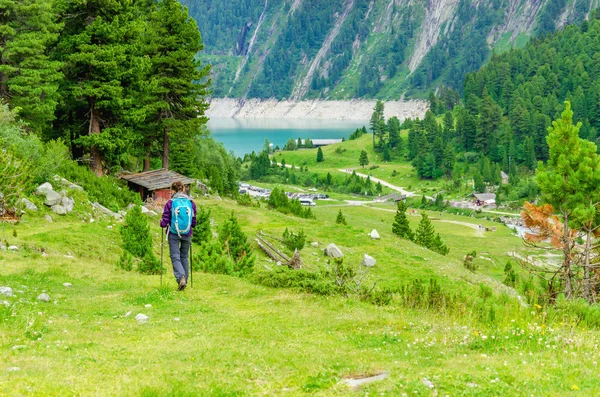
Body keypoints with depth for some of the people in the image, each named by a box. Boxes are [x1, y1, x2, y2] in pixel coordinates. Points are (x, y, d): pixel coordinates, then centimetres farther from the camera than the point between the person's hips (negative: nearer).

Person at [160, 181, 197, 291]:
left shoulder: (170, 203, -8)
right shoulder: (191, 203, 0)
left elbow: (164, 223, -7)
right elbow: (194, 223, 4)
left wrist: (162, 223, 15)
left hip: (173, 234, -3)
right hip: (187, 235, 3)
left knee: (175, 257, 0)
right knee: (184, 257, 17)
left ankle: (181, 278, -22)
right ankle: (184, 280, 19)